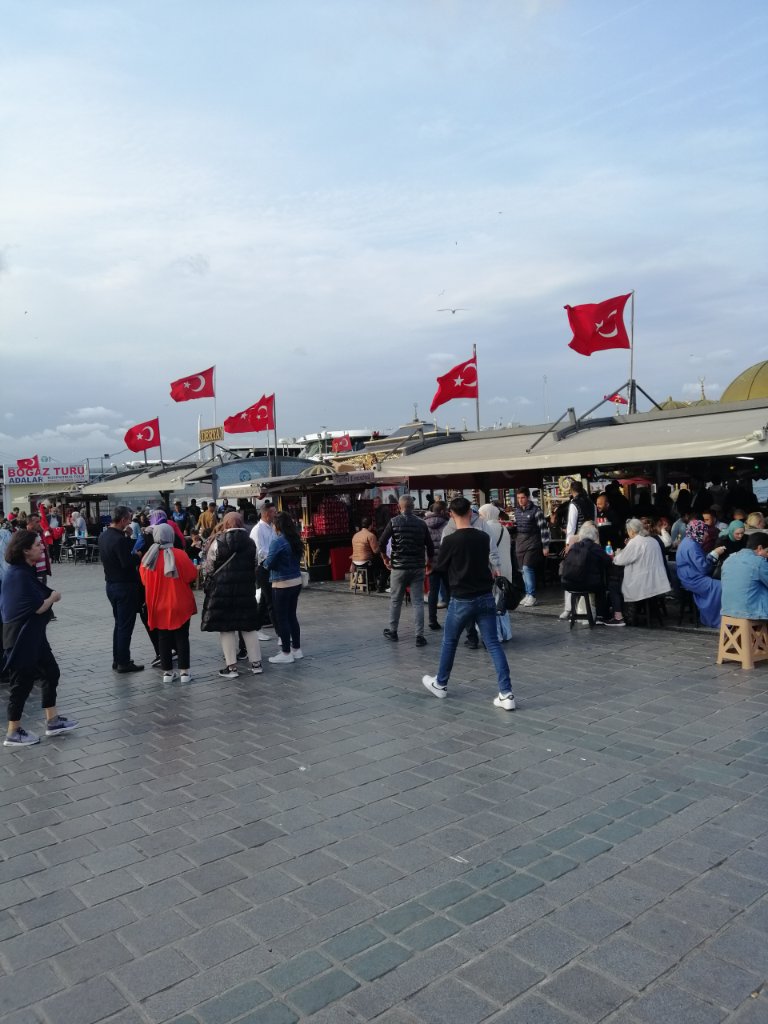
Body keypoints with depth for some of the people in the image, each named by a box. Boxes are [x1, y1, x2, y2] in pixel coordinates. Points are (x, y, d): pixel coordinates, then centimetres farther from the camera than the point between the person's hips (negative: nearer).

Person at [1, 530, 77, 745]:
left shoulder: (26, 571, 8)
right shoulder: (19, 575, -23)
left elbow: (38, 596, 10)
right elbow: (39, 607, -21)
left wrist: (49, 595, -9)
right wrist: (54, 597, -3)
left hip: (32, 634, 10)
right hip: (21, 636, -10)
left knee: (51, 672, 15)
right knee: (22, 681, 2)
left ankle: (52, 721, 25)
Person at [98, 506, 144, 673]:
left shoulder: (103, 536, 6)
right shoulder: (120, 539, -23)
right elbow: (128, 563, -25)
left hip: (111, 584, 9)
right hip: (125, 586, -9)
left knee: (119, 623, 19)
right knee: (126, 625, 1)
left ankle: (117, 660, 25)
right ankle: (123, 662, 7)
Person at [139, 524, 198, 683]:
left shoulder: (149, 557, -5)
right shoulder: (180, 555, -15)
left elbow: (144, 579, 7)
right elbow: (192, 575, -9)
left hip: (158, 606, 3)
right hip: (180, 604, -2)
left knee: (163, 638, 12)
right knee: (181, 637, 7)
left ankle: (167, 672, 15)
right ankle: (184, 671, 8)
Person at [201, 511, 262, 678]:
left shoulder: (218, 542, -8)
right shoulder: (250, 543, 5)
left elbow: (209, 567, -3)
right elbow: (255, 567, 12)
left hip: (222, 590, -4)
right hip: (246, 590, 4)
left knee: (226, 628, 4)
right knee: (249, 627, 12)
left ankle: (231, 667, 6)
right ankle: (256, 663, 15)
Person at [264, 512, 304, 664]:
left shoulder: (278, 542, -16)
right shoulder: (295, 540, 7)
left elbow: (268, 564, -14)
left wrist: (265, 561, 6)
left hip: (282, 584, -8)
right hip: (296, 581, 8)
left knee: (281, 618, 1)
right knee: (291, 616, 16)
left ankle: (286, 653, 5)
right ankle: (296, 649, 22)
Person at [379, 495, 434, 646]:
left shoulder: (394, 521, -5)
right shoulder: (421, 523, 1)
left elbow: (382, 542, -10)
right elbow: (430, 546, 3)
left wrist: (384, 557, 7)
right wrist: (429, 561, 19)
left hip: (399, 567, -1)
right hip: (418, 567, 1)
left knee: (395, 600, 14)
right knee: (418, 602, 3)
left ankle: (392, 631, 25)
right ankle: (419, 636, 0)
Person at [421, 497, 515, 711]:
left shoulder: (450, 540, -13)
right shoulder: (484, 537, 1)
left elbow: (440, 567, 1)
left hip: (462, 599, -3)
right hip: (486, 597, 4)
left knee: (449, 642, 16)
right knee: (493, 644, 3)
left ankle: (440, 684, 32)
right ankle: (506, 694, -3)